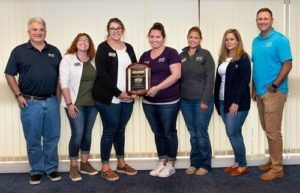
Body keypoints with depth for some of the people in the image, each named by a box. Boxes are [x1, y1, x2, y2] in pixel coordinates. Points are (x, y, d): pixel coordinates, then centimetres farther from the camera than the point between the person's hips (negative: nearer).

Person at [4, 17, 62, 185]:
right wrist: (18, 95, -4)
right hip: (30, 102, -2)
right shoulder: (19, 51, 2)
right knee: (33, 139, 7)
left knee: (52, 137, 8)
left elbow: (60, 76, 12)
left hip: (51, 101, 2)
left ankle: (51, 168, 24)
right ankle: (37, 170, 22)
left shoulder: (54, 51, 9)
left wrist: (58, 96, 4)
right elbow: (10, 75, 3)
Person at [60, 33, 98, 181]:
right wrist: (69, 104, -14)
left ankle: (84, 163, 25)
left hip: (92, 103, 4)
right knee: (77, 134, -5)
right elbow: (64, 83, -9)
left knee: (87, 133, 11)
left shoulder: (94, 60, 8)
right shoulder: (67, 59, -3)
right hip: (75, 103, -4)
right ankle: (73, 167, 10)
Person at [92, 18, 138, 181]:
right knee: (109, 131, 2)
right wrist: (118, 93, -17)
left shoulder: (128, 48, 12)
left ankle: (121, 164, 28)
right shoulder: (103, 48, -5)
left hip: (127, 97, 5)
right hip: (109, 98, -5)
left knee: (120, 130, 15)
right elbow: (102, 74, -13)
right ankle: (105, 167, 15)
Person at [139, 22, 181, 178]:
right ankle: (162, 163, 28)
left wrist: (157, 88, -21)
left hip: (168, 102, -5)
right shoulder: (144, 56, 12)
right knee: (158, 133, 15)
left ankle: (170, 165, 19)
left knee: (169, 133, 6)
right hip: (149, 102, 6)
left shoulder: (171, 53, -6)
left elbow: (176, 74, -15)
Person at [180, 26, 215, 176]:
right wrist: (179, 98, 4)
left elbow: (210, 79, -7)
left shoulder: (205, 55, -2)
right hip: (186, 101, 4)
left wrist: (205, 100, -13)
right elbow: (178, 78, 11)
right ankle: (194, 163, 22)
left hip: (202, 101, -4)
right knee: (193, 134, 10)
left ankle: (205, 165, 14)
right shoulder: (182, 56, 10)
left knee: (201, 134, 0)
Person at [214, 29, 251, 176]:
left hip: (237, 103, -6)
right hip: (223, 102, 6)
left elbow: (245, 81, -14)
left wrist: (236, 102, -19)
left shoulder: (243, 58, -6)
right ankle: (237, 162, 22)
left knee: (232, 134, -5)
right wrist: (217, 100, 8)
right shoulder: (222, 58, 14)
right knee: (234, 134, 12)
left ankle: (243, 166, 9)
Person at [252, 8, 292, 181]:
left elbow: (287, 65, -13)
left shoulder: (280, 40, -9)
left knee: (273, 131, -4)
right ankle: (273, 160, 29)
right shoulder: (256, 41, 13)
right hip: (260, 92, 7)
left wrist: (274, 85, -17)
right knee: (267, 129, 15)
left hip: (274, 92, -7)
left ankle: (277, 168, 7)